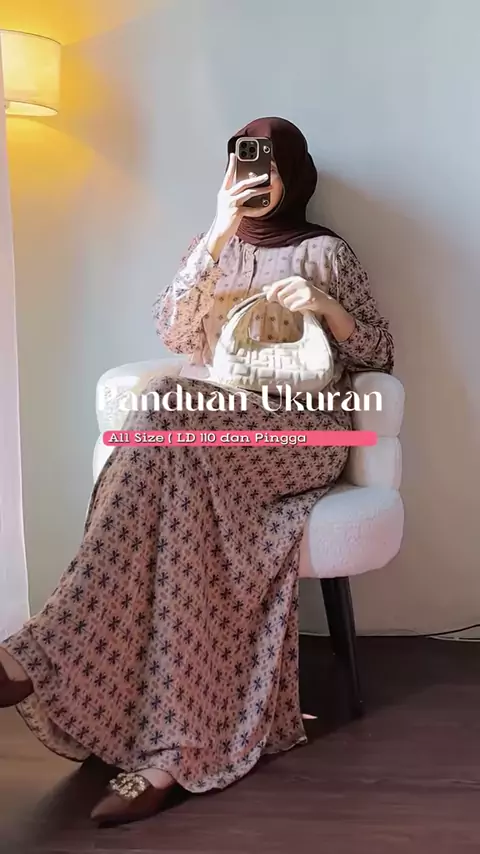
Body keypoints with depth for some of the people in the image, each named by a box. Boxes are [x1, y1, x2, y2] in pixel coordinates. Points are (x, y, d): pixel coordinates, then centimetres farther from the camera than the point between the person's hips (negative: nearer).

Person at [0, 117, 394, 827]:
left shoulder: (325, 251, 12)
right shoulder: (217, 247, 22)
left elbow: (379, 357, 9)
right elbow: (172, 332, 3)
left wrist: (325, 307, -9)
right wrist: (218, 235, -4)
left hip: (304, 430, -3)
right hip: (218, 427, 3)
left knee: (171, 413, -35)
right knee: (184, 474, -36)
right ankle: (169, 753, -40)